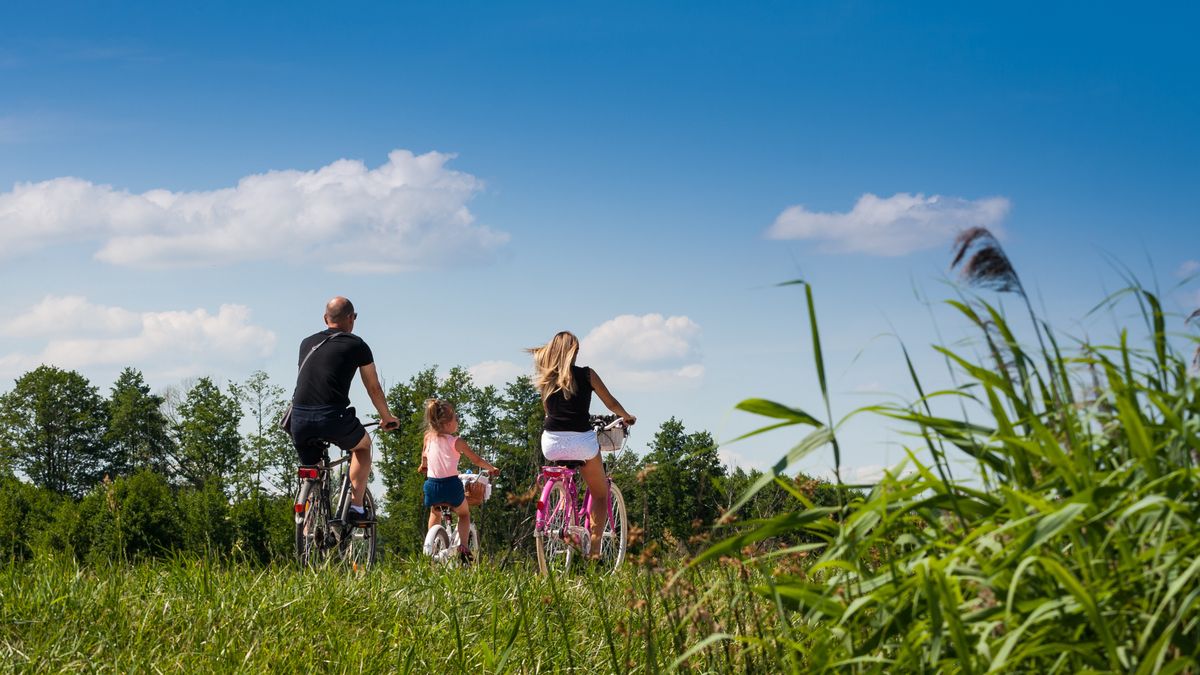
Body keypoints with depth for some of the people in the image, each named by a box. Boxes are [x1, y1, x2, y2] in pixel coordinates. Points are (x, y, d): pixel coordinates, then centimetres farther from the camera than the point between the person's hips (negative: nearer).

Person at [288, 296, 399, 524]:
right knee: (363, 445, 26)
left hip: (299, 419, 4)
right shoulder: (357, 345, 9)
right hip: (333, 417, -3)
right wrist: (387, 418, 35)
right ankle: (355, 506, 15)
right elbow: (373, 388, 18)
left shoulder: (308, 343, 22)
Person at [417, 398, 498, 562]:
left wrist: (423, 466, 47)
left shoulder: (429, 437, 4)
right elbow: (476, 460, 0)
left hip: (432, 484, 3)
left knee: (435, 513, 33)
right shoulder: (456, 442, -7)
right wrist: (492, 469, 17)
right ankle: (463, 545, 2)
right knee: (464, 513, 22)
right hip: (451, 484, -3)